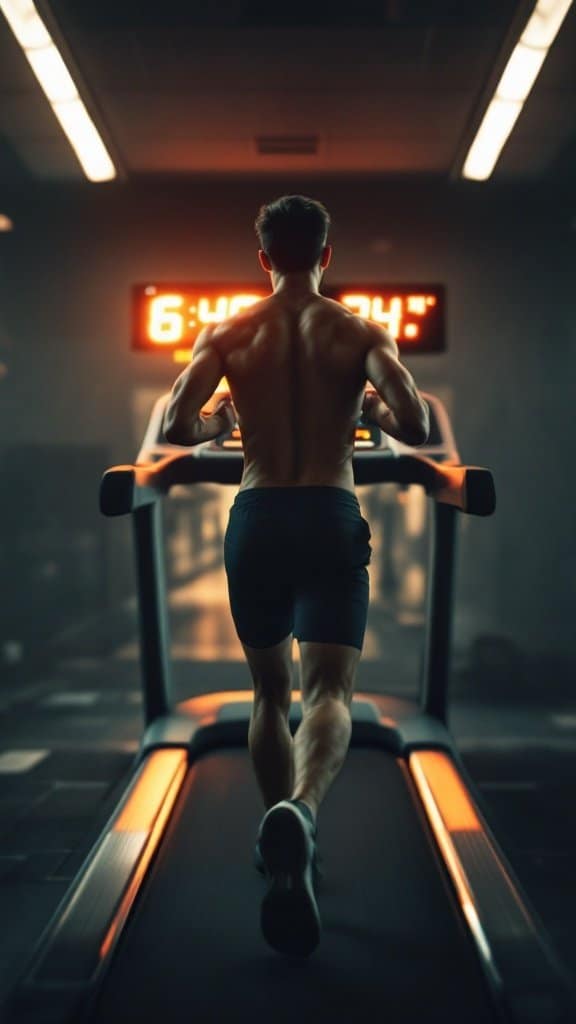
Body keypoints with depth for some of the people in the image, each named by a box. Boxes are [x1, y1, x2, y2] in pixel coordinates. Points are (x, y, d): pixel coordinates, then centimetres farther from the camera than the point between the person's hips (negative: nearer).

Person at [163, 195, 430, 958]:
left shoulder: (227, 334, 4)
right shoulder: (360, 332, 2)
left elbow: (176, 427, -7)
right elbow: (417, 426, -11)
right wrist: (376, 413, 11)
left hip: (256, 517, 2)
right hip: (331, 518, -2)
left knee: (270, 690, 19)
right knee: (329, 691, -7)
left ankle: (284, 847, 31)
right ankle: (299, 811, -37)